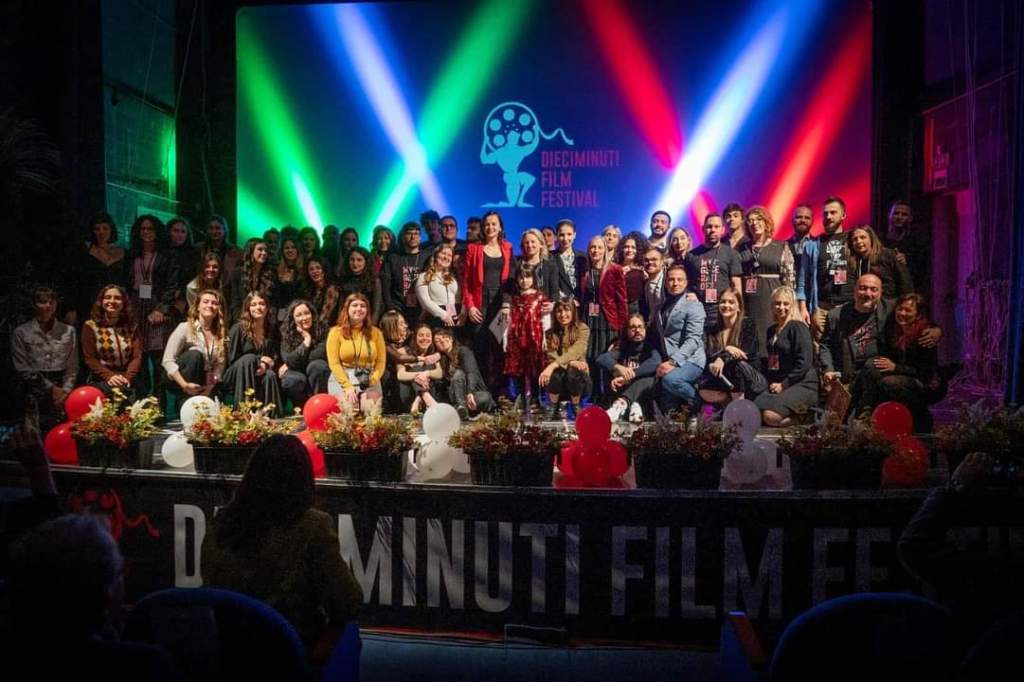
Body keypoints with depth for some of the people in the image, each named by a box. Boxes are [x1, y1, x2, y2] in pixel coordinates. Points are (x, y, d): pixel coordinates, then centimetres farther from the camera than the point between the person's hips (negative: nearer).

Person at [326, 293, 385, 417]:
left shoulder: (375, 332, 11)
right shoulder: (336, 332, 1)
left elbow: (381, 361, 7)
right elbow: (334, 363, -5)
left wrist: (373, 380, -11)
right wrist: (348, 386, -15)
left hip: (369, 381, 3)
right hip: (342, 380, -2)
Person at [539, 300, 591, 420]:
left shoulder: (582, 329, -4)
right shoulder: (550, 333, 5)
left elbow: (574, 352, -20)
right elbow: (551, 358, -6)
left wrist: (553, 365, -35)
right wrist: (571, 362, -27)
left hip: (579, 379, -1)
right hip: (558, 383, 1)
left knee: (573, 372, -34)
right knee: (556, 372, -32)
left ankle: (576, 408, -9)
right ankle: (553, 408, -10)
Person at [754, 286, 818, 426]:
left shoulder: (797, 327, -6)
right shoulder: (771, 331, 18)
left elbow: (804, 363, -14)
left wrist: (784, 384, -13)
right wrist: (771, 383, 7)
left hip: (803, 384, -7)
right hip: (779, 384, 7)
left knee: (771, 416, -29)